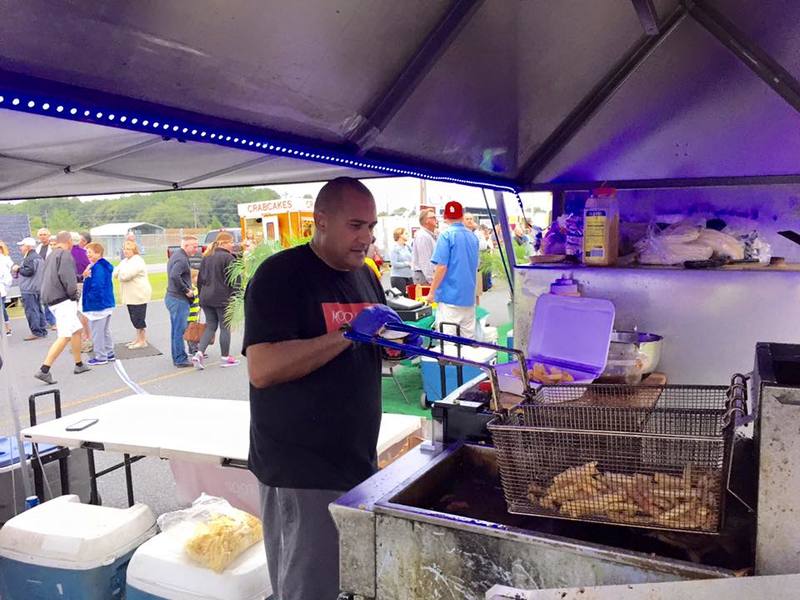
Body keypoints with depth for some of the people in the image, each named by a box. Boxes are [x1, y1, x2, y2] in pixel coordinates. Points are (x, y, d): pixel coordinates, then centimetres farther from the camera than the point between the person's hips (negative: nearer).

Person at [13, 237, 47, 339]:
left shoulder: (31, 258, -14)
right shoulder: (38, 257, 19)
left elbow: (29, 271, -22)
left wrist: (18, 269, -7)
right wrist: (19, 270, 15)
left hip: (29, 290, -10)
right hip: (37, 288, 10)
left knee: (31, 311, -7)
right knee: (38, 310, 13)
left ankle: (36, 332, -7)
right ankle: (42, 331, 16)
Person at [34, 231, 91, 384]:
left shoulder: (51, 255, 21)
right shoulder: (65, 254, -9)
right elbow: (66, 276, -21)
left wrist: (81, 277, 33)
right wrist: (73, 293, -11)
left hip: (52, 299, 10)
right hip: (63, 300, -10)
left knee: (77, 330, 18)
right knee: (65, 336, -13)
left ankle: (79, 365, 27)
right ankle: (44, 370, -18)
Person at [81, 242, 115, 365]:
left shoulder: (97, 268, -21)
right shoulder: (105, 266, 9)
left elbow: (96, 287, -27)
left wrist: (88, 299, -12)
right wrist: (87, 277, 5)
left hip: (98, 306, -10)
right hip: (108, 304, 10)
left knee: (97, 332, 2)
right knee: (106, 330, 19)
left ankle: (100, 357, 11)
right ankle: (109, 354, 28)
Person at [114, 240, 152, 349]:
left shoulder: (137, 261, -16)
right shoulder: (125, 261, 14)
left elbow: (125, 275, -24)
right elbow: (115, 273, 8)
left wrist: (121, 271, -4)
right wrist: (121, 274, -12)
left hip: (139, 295, -9)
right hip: (131, 295, 9)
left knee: (138, 318, -4)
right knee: (134, 318, 15)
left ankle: (143, 341, 4)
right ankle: (138, 338, 26)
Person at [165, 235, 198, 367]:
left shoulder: (176, 255, 16)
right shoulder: (182, 259, -17)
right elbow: (175, 276, -31)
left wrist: (187, 289, 14)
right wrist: (187, 290, -21)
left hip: (171, 297, 10)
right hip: (179, 299, -10)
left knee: (176, 330, 15)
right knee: (179, 330, -4)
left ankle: (177, 358, 23)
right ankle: (181, 359, 2)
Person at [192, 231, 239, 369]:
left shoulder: (206, 257, 12)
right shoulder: (228, 257, -11)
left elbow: (200, 279, 16)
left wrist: (202, 296, 21)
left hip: (206, 298, 7)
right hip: (222, 298, -7)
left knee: (210, 326, 13)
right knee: (225, 327, 5)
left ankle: (199, 353, -1)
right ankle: (225, 358, 13)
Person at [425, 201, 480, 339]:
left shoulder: (446, 235, -9)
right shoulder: (473, 236, 10)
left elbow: (442, 267, -15)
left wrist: (432, 292, -8)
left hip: (450, 296, -7)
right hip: (469, 296, 7)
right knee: (468, 339, 11)